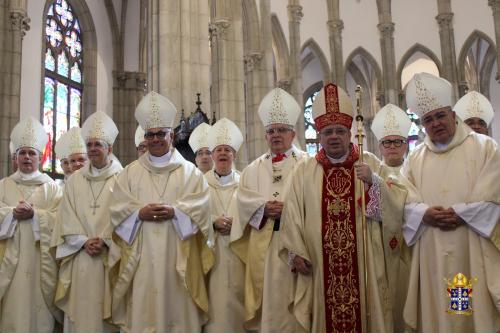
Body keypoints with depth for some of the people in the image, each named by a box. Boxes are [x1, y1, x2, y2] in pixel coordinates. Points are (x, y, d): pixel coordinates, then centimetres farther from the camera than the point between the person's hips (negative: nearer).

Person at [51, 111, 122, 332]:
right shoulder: (74, 180, 11)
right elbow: (67, 218, 5)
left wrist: (105, 241, -14)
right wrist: (84, 242, -8)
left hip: (109, 256, -3)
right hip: (80, 257, 3)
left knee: (105, 313, 1)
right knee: (80, 309, 4)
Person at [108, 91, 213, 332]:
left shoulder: (189, 171, 9)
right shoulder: (130, 172, 13)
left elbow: (200, 206, -2)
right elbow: (118, 208, 5)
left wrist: (174, 211, -17)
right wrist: (140, 213, -13)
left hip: (177, 256, -1)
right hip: (141, 256, 1)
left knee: (177, 307, 1)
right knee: (142, 309, 0)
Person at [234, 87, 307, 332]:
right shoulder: (254, 168, 17)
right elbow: (244, 198, 5)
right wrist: (263, 208, -12)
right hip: (262, 243, 3)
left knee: (289, 293, -2)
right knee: (266, 291, 6)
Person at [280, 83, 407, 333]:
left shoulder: (370, 163, 4)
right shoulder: (304, 170, 5)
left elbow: (396, 204, -4)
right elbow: (293, 213, 1)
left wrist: (373, 181, -19)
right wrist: (295, 252, -6)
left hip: (363, 262, 0)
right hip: (320, 265, 1)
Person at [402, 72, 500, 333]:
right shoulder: (415, 158, 13)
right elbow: (404, 201, 4)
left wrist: (460, 214, -15)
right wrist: (424, 214, -14)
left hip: (474, 252, -2)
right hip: (431, 255, 3)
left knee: (476, 311, 0)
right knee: (435, 312, 5)